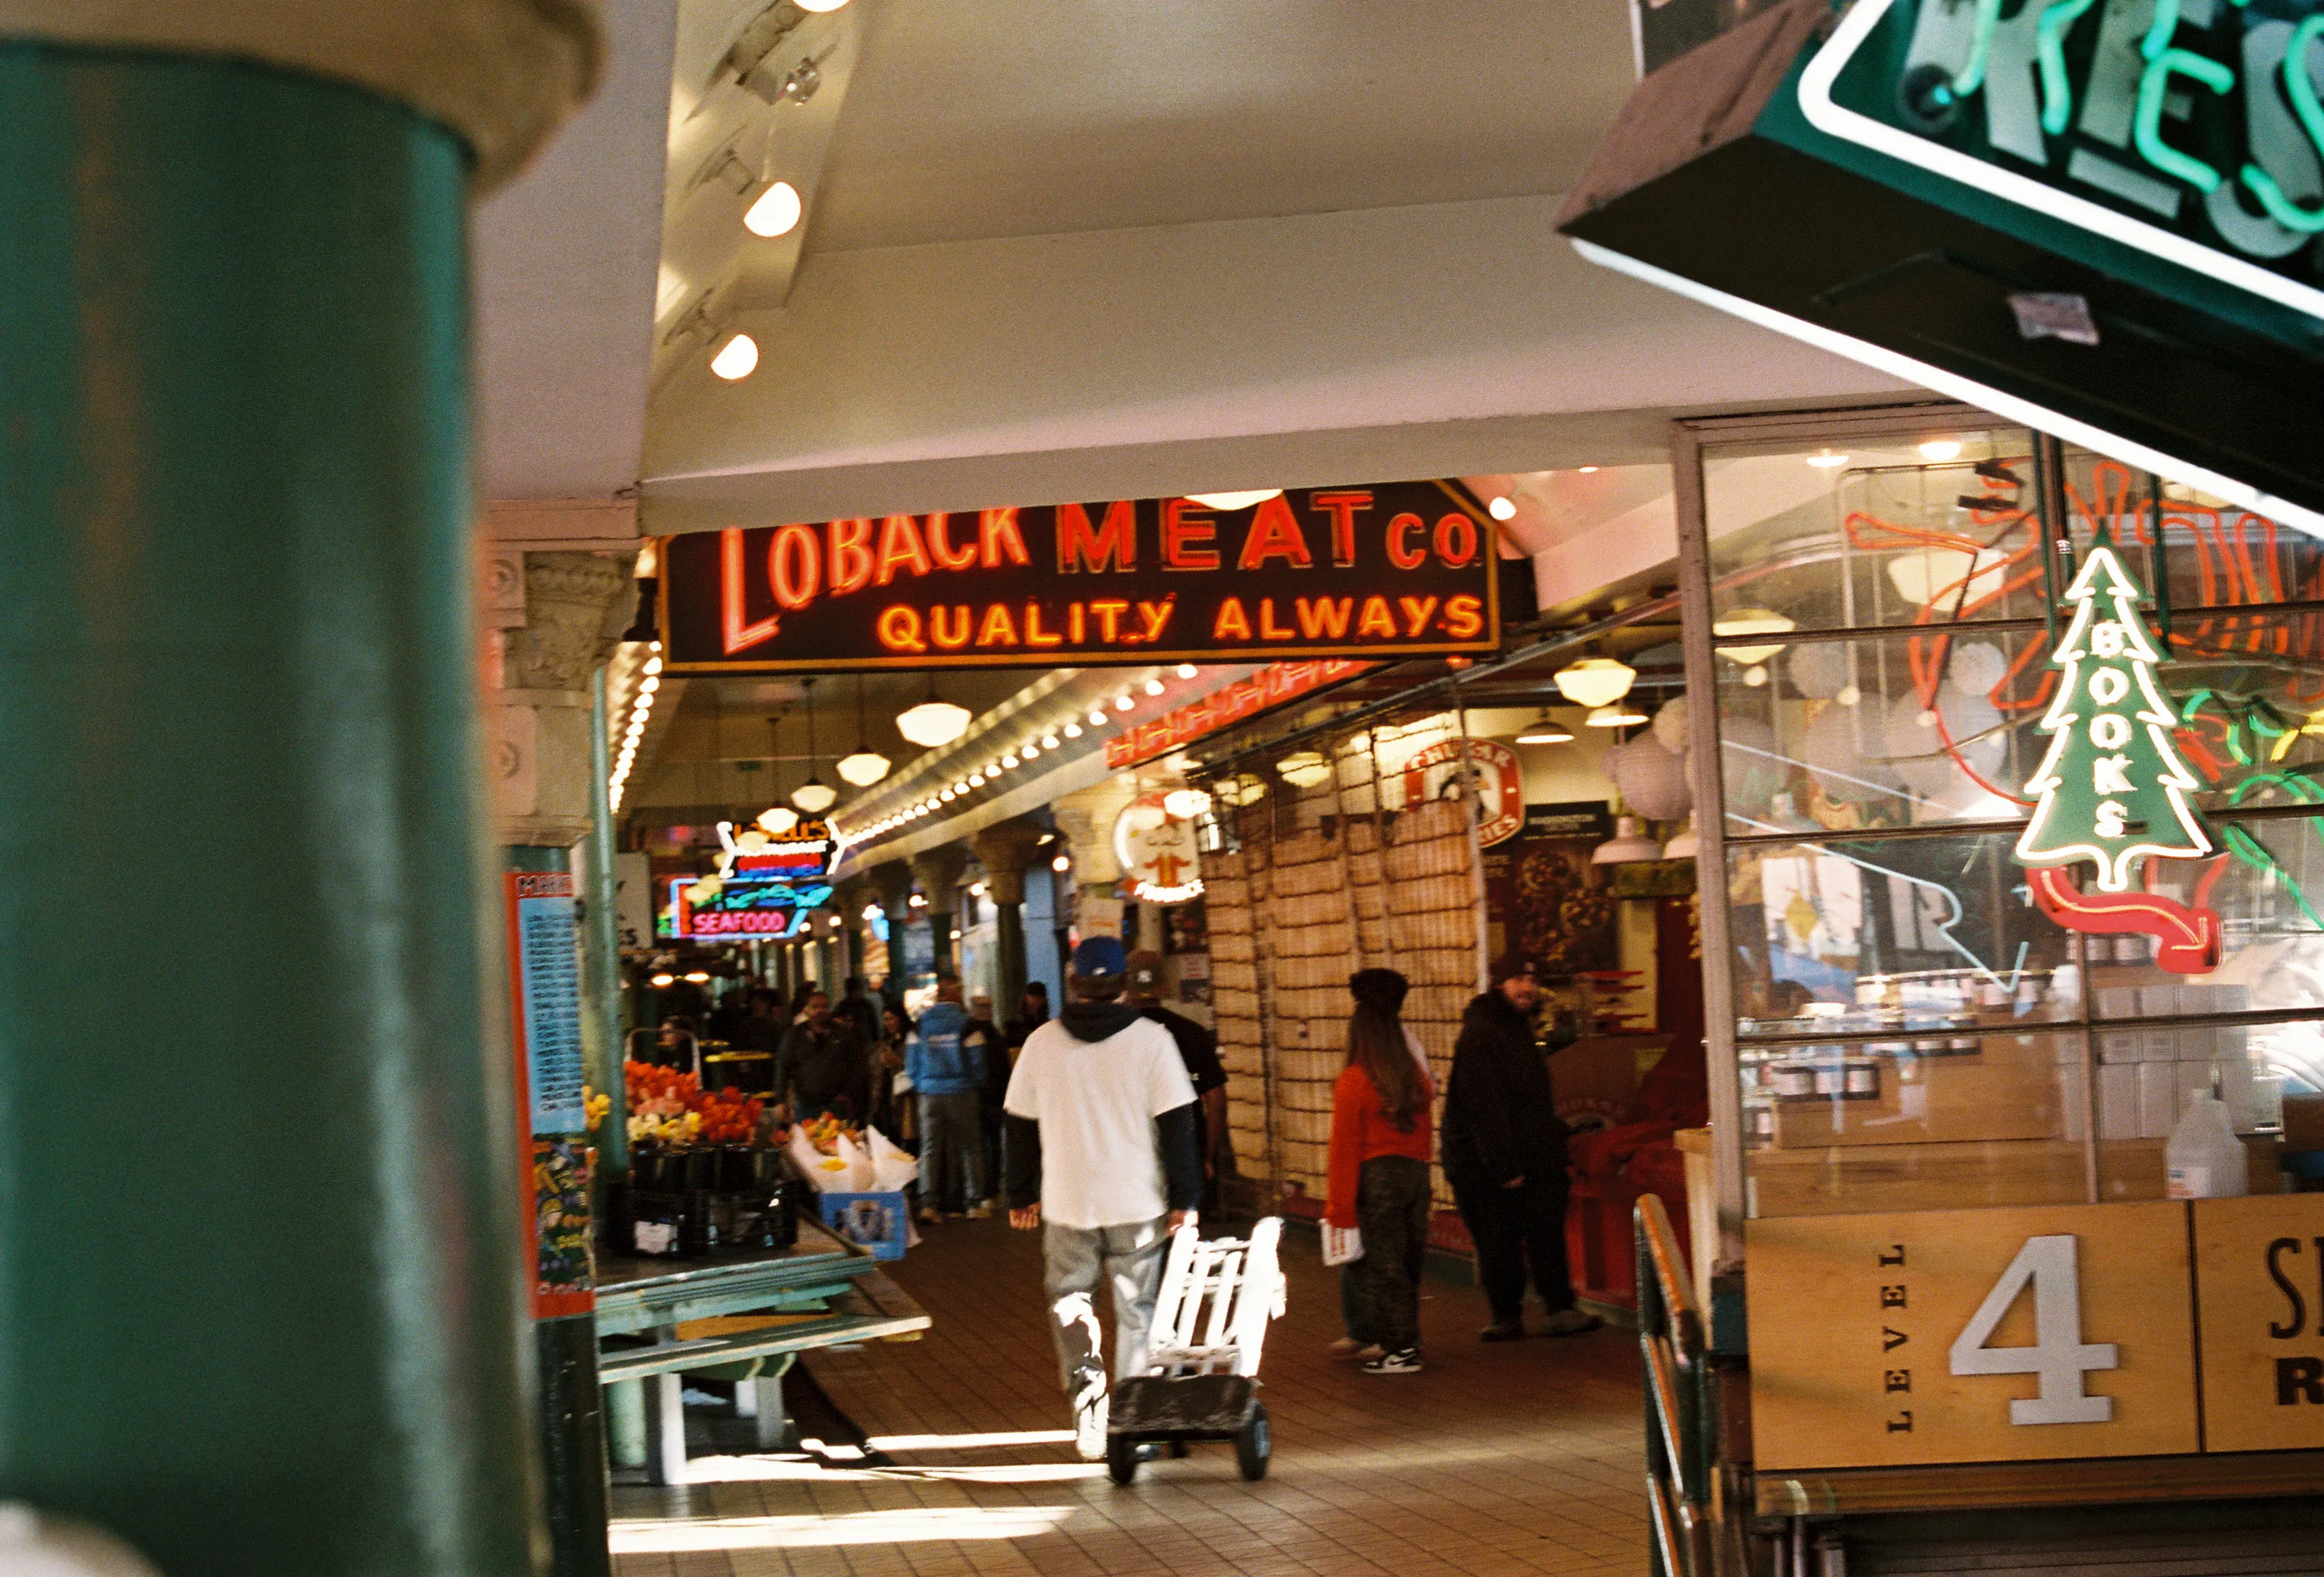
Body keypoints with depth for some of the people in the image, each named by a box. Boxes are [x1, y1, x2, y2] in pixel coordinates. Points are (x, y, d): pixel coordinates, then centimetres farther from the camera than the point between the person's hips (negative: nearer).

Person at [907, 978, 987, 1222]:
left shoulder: (920, 1024, 3)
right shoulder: (965, 1023, -7)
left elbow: (911, 1061, 5)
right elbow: (976, 1060, -5)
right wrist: (978, 1089, 10)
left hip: (930, 1094, 2)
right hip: (962, 1092, -2)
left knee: (930, 1148, 5)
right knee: (970, 1147, 7)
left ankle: (928, 1204, -5)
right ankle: (975, 1203, 7)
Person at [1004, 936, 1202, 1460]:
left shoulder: (1041, 1043, 0)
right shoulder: (1152, 1040, -6)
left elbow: (1021, 1126, 7)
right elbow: (1176, 1124, -7)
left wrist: (1022, 1196, 17)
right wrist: (1184, 1199, -1)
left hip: (1067, 1203, 1)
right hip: (1138, 1204, -1)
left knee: (1070, 1297, 16)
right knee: (1137, 1308, 11)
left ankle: (1085, 1385, -6)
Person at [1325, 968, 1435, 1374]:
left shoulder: (1353, 1082, -10)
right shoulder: (1416, 1076, 6)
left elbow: (1345, 1148, -8)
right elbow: (1423, 1131, 9)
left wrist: (1338, 1209, -5)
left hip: (1377, 1177, -6)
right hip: (1417, 1172, 6)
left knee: (1382, 1266, 1)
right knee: (1408, 1262, 14)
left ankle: (1400, 1350, 2)